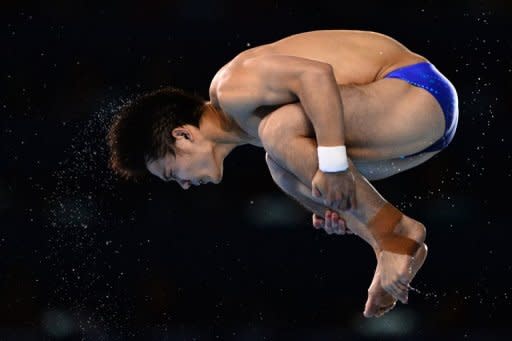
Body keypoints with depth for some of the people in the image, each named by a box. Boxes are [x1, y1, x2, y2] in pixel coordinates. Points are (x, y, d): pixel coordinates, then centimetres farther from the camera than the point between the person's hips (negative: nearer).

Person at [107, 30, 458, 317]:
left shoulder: (233, 89, -15)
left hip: (416, 96, -10)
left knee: (280, 131, -24)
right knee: (282, 163, 17)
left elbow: (317, 75, -29)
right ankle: (391, 254, 8)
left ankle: (397, 232, -15)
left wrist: (332, 165, -29)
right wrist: (331, 201, 9)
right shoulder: (247, 119, 17)